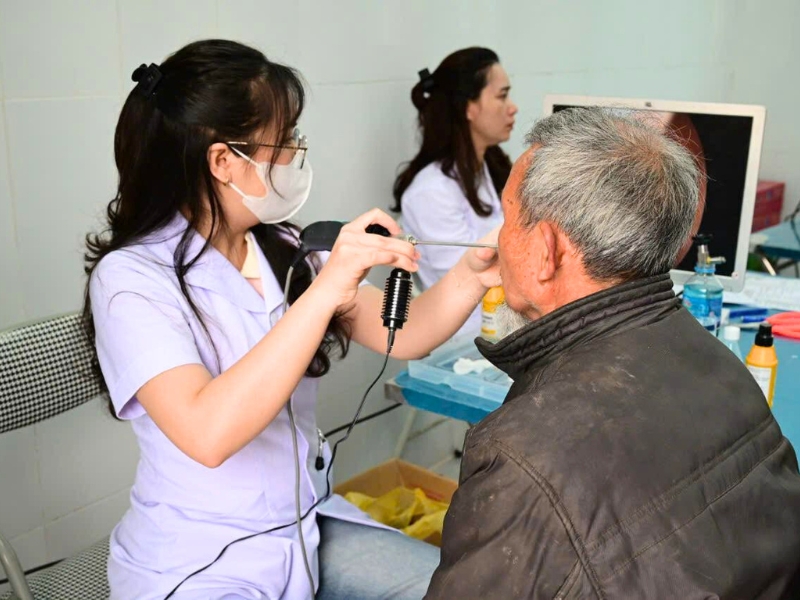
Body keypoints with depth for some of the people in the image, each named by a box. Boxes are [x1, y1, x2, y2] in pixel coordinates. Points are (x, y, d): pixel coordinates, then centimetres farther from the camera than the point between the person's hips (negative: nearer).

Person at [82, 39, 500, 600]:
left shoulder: (284, 249, 1)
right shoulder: (132, 276, -17)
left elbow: (403, 336, -3)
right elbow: (207, 433, -32)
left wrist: (471, 274, -21)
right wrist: (325, 291, -35)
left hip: (311, 528, 6)